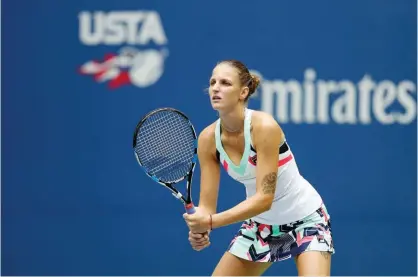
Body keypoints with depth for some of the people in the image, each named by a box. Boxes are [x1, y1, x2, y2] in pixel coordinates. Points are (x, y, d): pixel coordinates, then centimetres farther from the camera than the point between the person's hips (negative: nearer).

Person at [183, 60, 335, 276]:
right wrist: (199, 228, -33)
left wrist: (211, 222, -39)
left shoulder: (264, 126, -27)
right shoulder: (208, 138, -12)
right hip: (261, 224, 6)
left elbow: (264, 198, -31)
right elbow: (206, 204, -10)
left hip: (305, 218, -6)